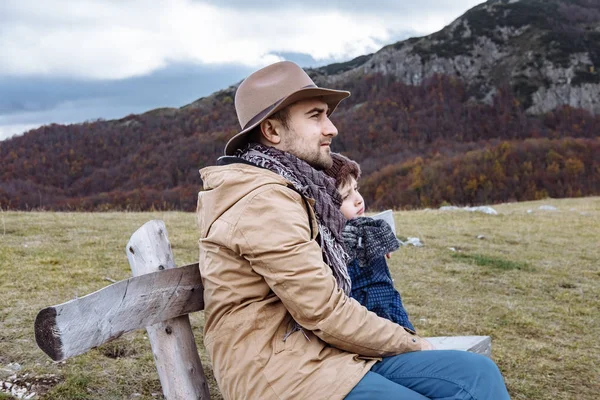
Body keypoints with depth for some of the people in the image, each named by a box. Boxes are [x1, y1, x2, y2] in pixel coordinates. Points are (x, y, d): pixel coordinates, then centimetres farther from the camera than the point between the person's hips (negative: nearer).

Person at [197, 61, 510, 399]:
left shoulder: (293, 188, 14)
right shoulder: (264, 201, -17)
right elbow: (325, 312, -18)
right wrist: (411, 344, -5)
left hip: (321, 353, 9)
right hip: (285, 371, -9)